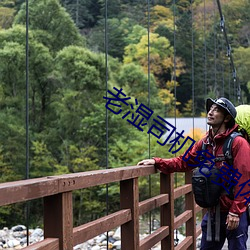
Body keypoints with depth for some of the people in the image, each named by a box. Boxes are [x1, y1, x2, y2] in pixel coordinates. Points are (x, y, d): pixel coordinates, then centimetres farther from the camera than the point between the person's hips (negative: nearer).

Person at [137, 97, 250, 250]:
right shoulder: (204, 143, 7)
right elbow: (183, 162, 11)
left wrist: (235, 212, -18)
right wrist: (157, 162, -2)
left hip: (234, 214, -6)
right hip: (213, 212, 7)